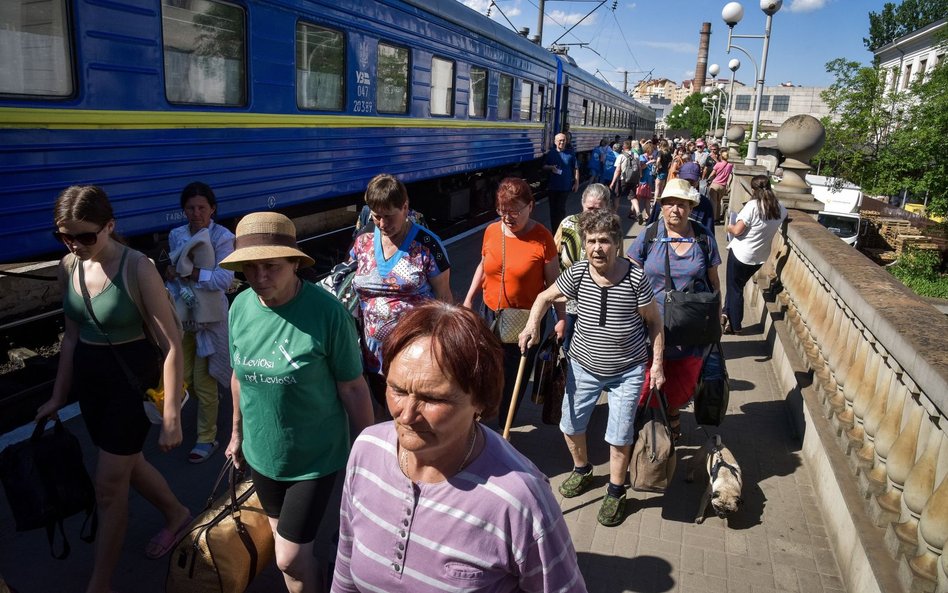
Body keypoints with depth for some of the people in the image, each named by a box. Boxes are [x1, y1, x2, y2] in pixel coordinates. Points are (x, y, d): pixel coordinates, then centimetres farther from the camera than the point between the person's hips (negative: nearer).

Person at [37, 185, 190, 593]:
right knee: (128, 463, 23)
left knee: (108, 485, 3)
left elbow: (171, 345, -20)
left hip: (133, 377, -7)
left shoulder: (138, 268, -21)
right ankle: (177, 515, 50)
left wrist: (171, 417, -20)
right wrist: (59, 396, 16)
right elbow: (72, 335, 12)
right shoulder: (68, 267, 0)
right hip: (89, 377, 7)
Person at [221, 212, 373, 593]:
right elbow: (240, 375, 7)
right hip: (260, 452, 5)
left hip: (314, 457, -5)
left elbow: (353, 388, -16)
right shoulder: (240, 307, -8)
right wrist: (237, 433, 16)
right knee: (281, 532, 24)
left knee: (290, 558, 4)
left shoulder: (328, 312, -24)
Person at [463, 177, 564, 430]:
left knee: (515, 376, 8)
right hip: (492, 314, 4)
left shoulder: (542, 238, -16)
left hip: (527, 319, -4)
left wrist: (561, 318, -9)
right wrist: (469, 299, 11)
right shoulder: (491, 231, -2)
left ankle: (504, 428, 26)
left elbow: (553, 282, -10)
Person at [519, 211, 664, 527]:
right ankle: (582, 471, 45)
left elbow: (654, 322, -7)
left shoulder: (636, 278, -19)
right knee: (570, 426, 15)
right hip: (583, 366, 3)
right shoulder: (577, 274, -13)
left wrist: (657, 363, -8)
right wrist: (533, 324, -19)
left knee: (620, 436, 3)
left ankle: (616, 493, 28)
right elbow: (544, 297, 0)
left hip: (627, 370, -3)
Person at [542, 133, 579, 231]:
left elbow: (575, 169, 4)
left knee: (561, 208, -2)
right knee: (553, 208, 8)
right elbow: (544, 166, 10)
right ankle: (554, 229, 17)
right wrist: (551, 167, -12)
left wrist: (576, 182, -1)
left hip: (565, 186, -2)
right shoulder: (550, 153, 4)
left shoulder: (570, 154, 1)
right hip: (552, 186, 2)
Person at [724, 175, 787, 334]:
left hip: (741, 254, -6)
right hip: (760, 257, 6)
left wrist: (730, 227, 1)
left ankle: (735, 325, 16)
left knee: (734, 289, 9)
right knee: (738, 286, 23)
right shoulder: (780, 209, -2)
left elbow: (737, 231, -19)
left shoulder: (753, 205, -20)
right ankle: (728, 315, 23)